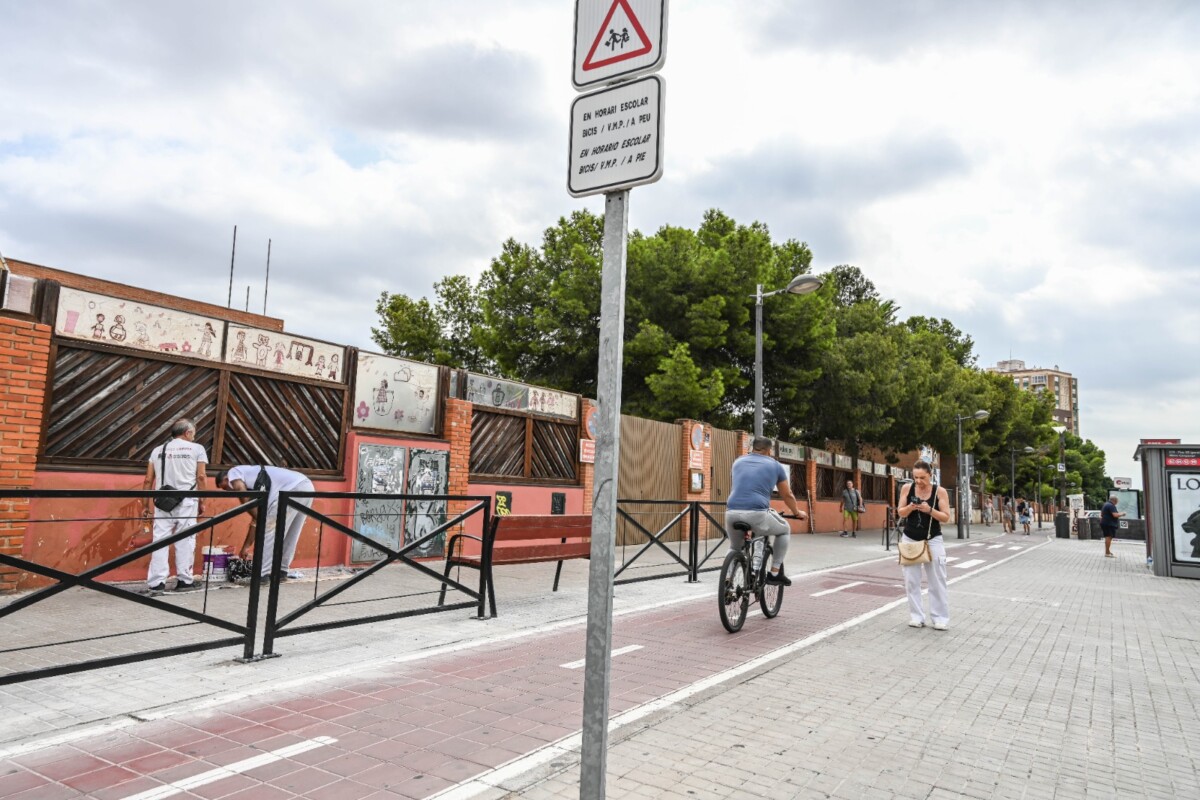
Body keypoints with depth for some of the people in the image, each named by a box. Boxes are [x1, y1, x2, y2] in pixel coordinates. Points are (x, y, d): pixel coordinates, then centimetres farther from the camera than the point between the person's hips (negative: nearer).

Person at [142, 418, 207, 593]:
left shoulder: (158, 450, 16)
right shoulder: (196, 448, 6)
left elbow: (148, 480, 11)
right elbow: (201, 477, 0)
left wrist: (145, 505, 16)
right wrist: (202, 501, 6)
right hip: (186, 500, -3)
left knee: (160, 540, 3)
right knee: (185, 540, 2)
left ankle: (156, 583, 2)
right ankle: (184, 580, 5)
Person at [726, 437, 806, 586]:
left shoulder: (739, 462, 23)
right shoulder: (775, 465, 15)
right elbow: (787, 495, 26)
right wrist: (797, 512, 45)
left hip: (732, 513, 4)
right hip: (757, 514, -3)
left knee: (735, 548, 31)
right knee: (785, 530, 26)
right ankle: (775, 573, 21)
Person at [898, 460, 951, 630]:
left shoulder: (940, 491, -9)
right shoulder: (907, 488, -4)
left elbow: (946, 517, -9)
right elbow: (901, 513, 2)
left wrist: (930, 510, -25)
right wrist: (910, 507, -19)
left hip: (932, 540, -2)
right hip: (910, 539, 2)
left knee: (937, 580, 1)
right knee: (911, 580, 2)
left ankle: (941, 618, 8)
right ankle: (916, 617, 9)